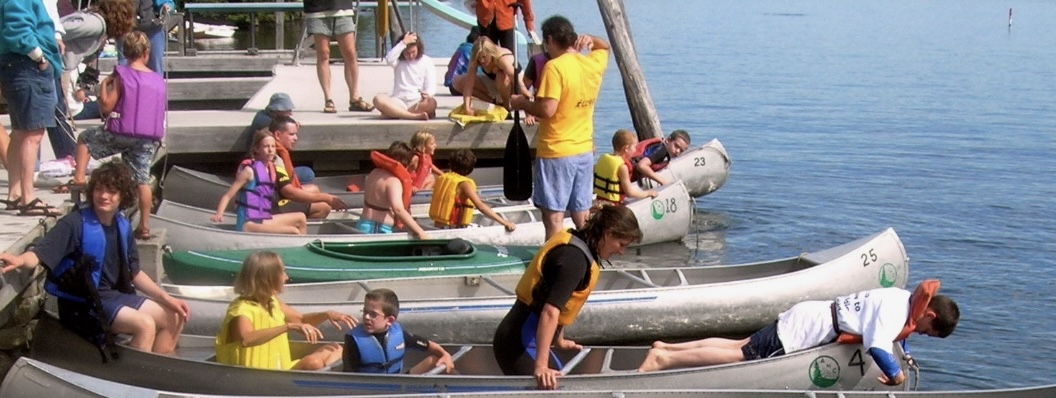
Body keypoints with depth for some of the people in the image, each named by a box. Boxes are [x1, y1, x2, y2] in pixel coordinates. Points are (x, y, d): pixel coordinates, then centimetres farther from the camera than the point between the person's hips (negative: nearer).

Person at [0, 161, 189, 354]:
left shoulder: (122, 225, 4)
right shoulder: (76, 223, -17)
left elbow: (134, 272, 13)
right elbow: (40, 253, -29)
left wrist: (167, 299, 9)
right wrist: (20, 260, -52)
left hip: (114, 296, 8)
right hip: (82, 303, -8)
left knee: (173, 317, 8)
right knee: (145, 325, -26)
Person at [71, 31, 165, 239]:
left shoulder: (121, 77, -4)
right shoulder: (158, 80, 9)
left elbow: (106, 107, -6)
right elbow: (161, 111, 16)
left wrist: (103, 85, 7)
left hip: (121, 133, -3)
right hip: (149, 138, 4)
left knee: (85, 139, 20)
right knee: (142, 179, 7)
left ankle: (79, 178, 6)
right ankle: (144, 226, 6)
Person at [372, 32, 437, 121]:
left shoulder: (427, 62, 10)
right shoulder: (399, 61, 13)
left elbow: (431, 87, 1)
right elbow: (389, 59, -13)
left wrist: (426, 94, -22)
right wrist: (403, 43, -11)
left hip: (418, 102, -1)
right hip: (399, 101, 1)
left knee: (431, 103, -37)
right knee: (378, 99, -31)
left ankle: (393, 113, -33)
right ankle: (414, 116, -41)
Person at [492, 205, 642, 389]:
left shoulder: (574, 243, 10)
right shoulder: (575, 257, -20)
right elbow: (550, 312, -28)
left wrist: (559, 341, 33)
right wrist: (540, 366, -32)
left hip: (525, 338, 10)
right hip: (520, 342, -10)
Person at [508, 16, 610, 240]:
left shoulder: (554, 67, -17)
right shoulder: (594, 63, 5)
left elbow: (547, 110, -23)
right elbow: (605, 47, 29)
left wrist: (522, 103, -6)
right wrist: (591, 40, 9)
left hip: (556, 153, -7)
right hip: (585, 151, 7)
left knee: (553, 215, -2)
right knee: (582, 215, 14)